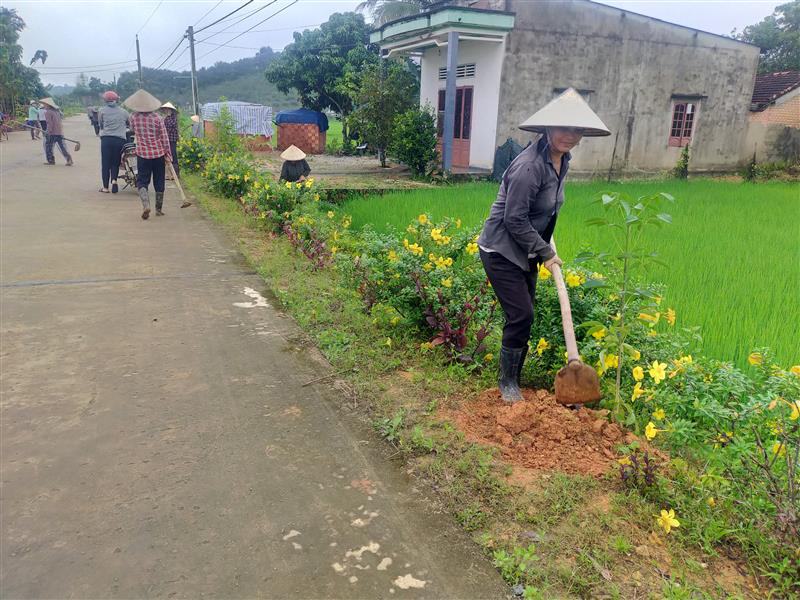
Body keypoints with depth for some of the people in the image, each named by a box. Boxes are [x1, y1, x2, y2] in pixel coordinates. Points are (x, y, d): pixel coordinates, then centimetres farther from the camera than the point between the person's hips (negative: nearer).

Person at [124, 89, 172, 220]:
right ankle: (158, 209, 17)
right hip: (158, 154, 0)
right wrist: (167, 153, 2)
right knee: (159, 182, 11)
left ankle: (146, 205, -19)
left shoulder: (133, 118, -5)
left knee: (142, 181, 5)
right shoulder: (156, 117, -8)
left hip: (143, 154, 0)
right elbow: (164, 137, -6)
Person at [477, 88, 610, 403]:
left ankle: (514, 379, 27)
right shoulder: (530, 165, -26)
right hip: (501, 250, -9)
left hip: (526, 252, 9)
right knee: (521, 315, -9)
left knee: (524, 316, 12)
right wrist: (546, 252, -15)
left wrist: (545, 247, 10)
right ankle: (507, 383, 10)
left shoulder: (562, 160, 4)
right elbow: (515, 219, -24)